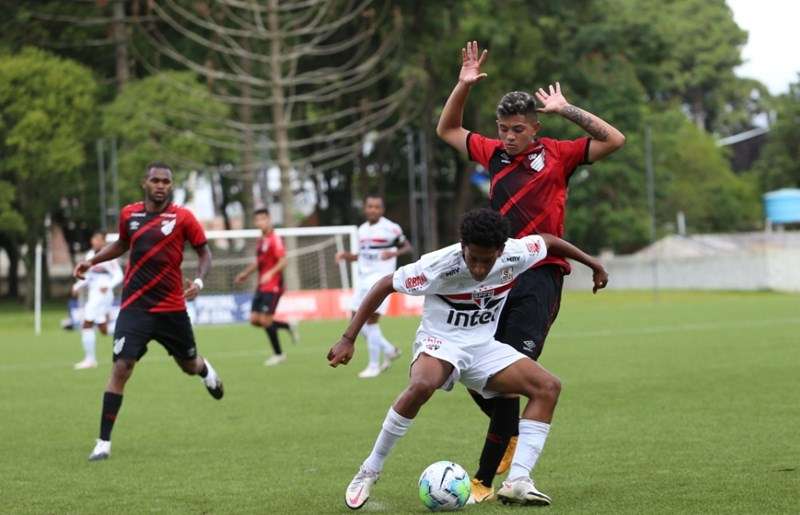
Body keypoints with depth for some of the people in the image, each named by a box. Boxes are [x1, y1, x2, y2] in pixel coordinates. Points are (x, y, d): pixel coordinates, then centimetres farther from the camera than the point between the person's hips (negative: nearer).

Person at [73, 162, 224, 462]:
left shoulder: (182, 217, -6)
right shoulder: (129, 214, 3)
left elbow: (204, 252, 3)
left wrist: (199, 281, -15)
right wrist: (92, 261, 11)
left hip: (172, 308, 0)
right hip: (135, 307, 0)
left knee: (189, 365, 17)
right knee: (121, 368, -14)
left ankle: (204, 370, 59)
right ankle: (103, 443, -11)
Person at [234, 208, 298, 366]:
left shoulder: (275, 239, -12)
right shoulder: (261, 241, 14)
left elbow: (283, 261, -19)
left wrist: (270, 273, -31)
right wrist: (245, 274, 24)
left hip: (273, 286, -8)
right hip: (261, 286, 8)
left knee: (265, 320, -10)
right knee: (254, 319, 3)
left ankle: (279, 354, 5)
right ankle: (288, 326, 20)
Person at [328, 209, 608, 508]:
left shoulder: (515, 254, -13)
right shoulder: (441, 265, -25)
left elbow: (548, 241, 10)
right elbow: (385, 285, -17)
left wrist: (593, 264, 21)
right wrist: (348, 339, -20)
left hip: (483, 346, 5)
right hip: (440, 341, -5)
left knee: (548, 386, -14)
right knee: (421, 385, -39)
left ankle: (517, 482, -20)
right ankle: (368, 472, -24)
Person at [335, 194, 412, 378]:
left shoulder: (391, 228, -7)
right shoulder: (362, 229, 13)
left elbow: (407, 247, -1)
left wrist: (393, 253, -19)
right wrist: (347, 255, 7)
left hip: (381, 278, -8)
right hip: (364, 278, 8)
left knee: (371, 321, -12)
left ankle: (374, 366, -1)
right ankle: (389, 350, 23)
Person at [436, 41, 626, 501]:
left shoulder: (557, 154, 2)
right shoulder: (494, 153, 13)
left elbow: (614, 140, -6)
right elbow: (447, 130, 26)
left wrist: (565, 109, -8)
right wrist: (464, 86, 12)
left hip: (539, 277, -5)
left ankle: (485, 480, -9)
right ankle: (511, 436, 31)